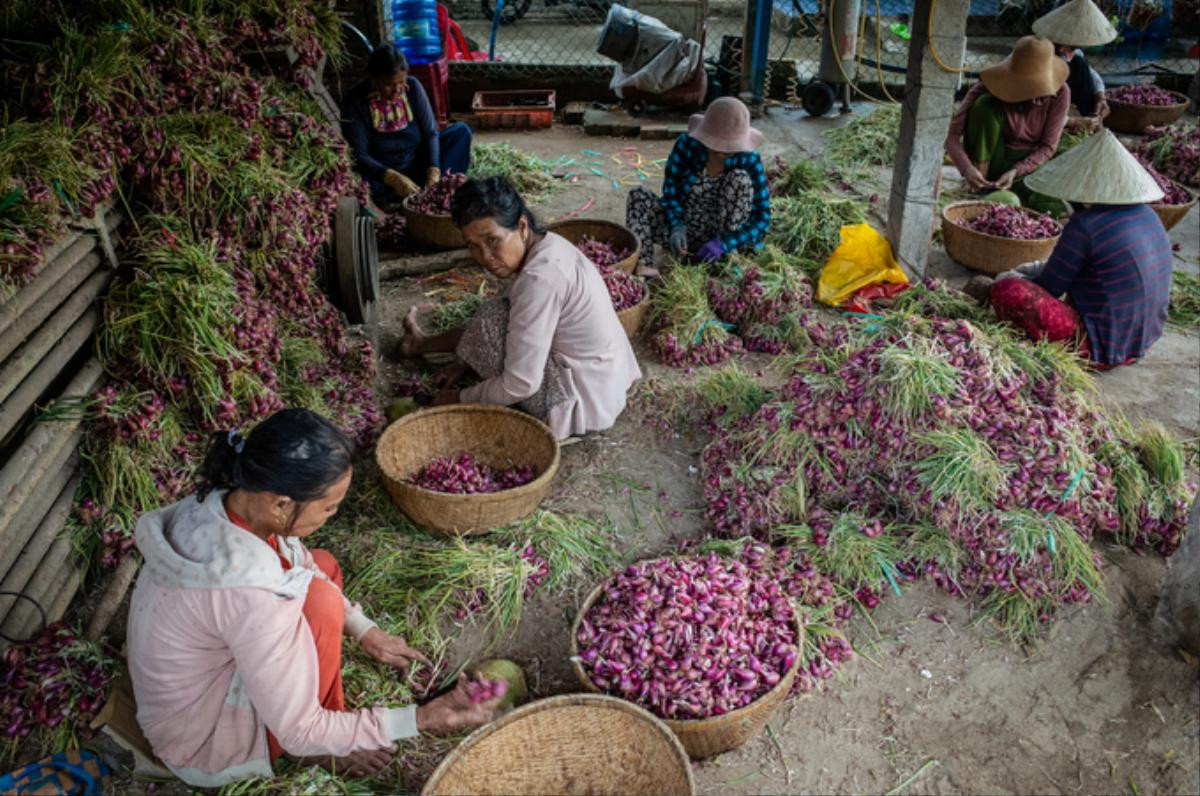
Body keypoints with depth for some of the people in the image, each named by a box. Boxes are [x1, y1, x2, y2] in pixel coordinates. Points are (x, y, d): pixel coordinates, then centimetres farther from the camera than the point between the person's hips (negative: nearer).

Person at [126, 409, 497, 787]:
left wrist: (365, 631, 2)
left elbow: (300, 562, 6)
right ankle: (316, 749, 1)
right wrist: (419, 719, -21)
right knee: (320, 599, -22)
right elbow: (299, 733, -27)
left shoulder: (226, 498, -14)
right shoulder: (251, 596, -37)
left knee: (320, 567, 8)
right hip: (203, 746, -8)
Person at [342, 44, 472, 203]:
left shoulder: (413, 87, -8)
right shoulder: (355, 100, -17)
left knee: (461, 130, -13)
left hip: (417, 166, 3)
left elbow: (430, 133, -10)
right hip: (382, 174, -3)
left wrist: (433, 173, -28)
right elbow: (359, 155, -21)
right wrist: (393, 179, -37)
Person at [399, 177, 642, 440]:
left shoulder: (539, 279, -30)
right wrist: (467, 361, 12)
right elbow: (509, 314, 15)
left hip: (584, 401, -9)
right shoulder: (544, 244, -1)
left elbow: (520, 385, -27)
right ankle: (426, 343, 41)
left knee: (491, 322, -13)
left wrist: (460, 399, -11)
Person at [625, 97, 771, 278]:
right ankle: (643, 268, -40)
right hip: (685, 230, 2)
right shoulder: (686, 145, -11)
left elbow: (763, 217, -15)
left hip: (724, 233, -2)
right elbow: (671, 190, -8)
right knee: (639, 195, -20)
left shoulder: (749, 160, -14)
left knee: (739, 178, -23)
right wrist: (677, 227, -29)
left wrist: (724, 243, -30)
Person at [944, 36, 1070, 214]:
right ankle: (982, 188, -21)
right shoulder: (990, 86, -20)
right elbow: (952, 135, -24)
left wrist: (1015, 172, -27)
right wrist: (967, 168, -40)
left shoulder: (1059, 93, -16)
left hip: (1030, 161, 1)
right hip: (990, 161, -1)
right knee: (985, 105, -28)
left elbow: (1047, 147, -11)